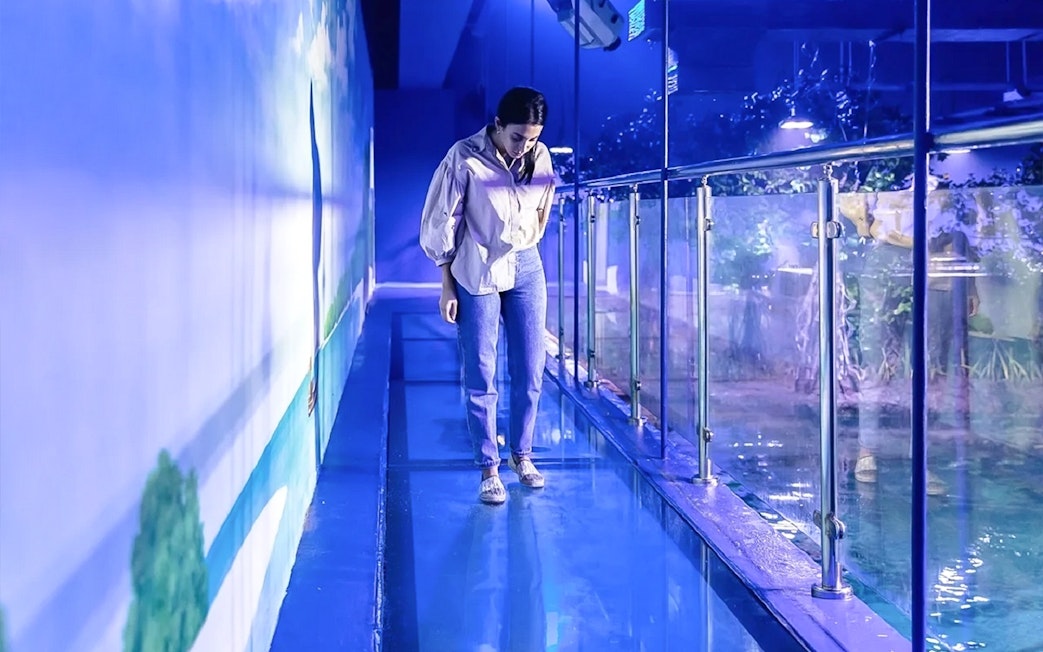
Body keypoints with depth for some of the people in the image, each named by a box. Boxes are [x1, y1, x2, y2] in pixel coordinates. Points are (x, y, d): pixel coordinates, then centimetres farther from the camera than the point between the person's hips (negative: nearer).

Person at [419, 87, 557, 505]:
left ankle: (522, 455, 23)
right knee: (481, 377, 0)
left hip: (526, 270, 4)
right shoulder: (464, 158, -13)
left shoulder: (541, 157, -2)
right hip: (477, 274, -4)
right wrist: (447, 286, -6)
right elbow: (442, 224, -8)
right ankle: (489, 468, 9)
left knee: (531, 370, 6)